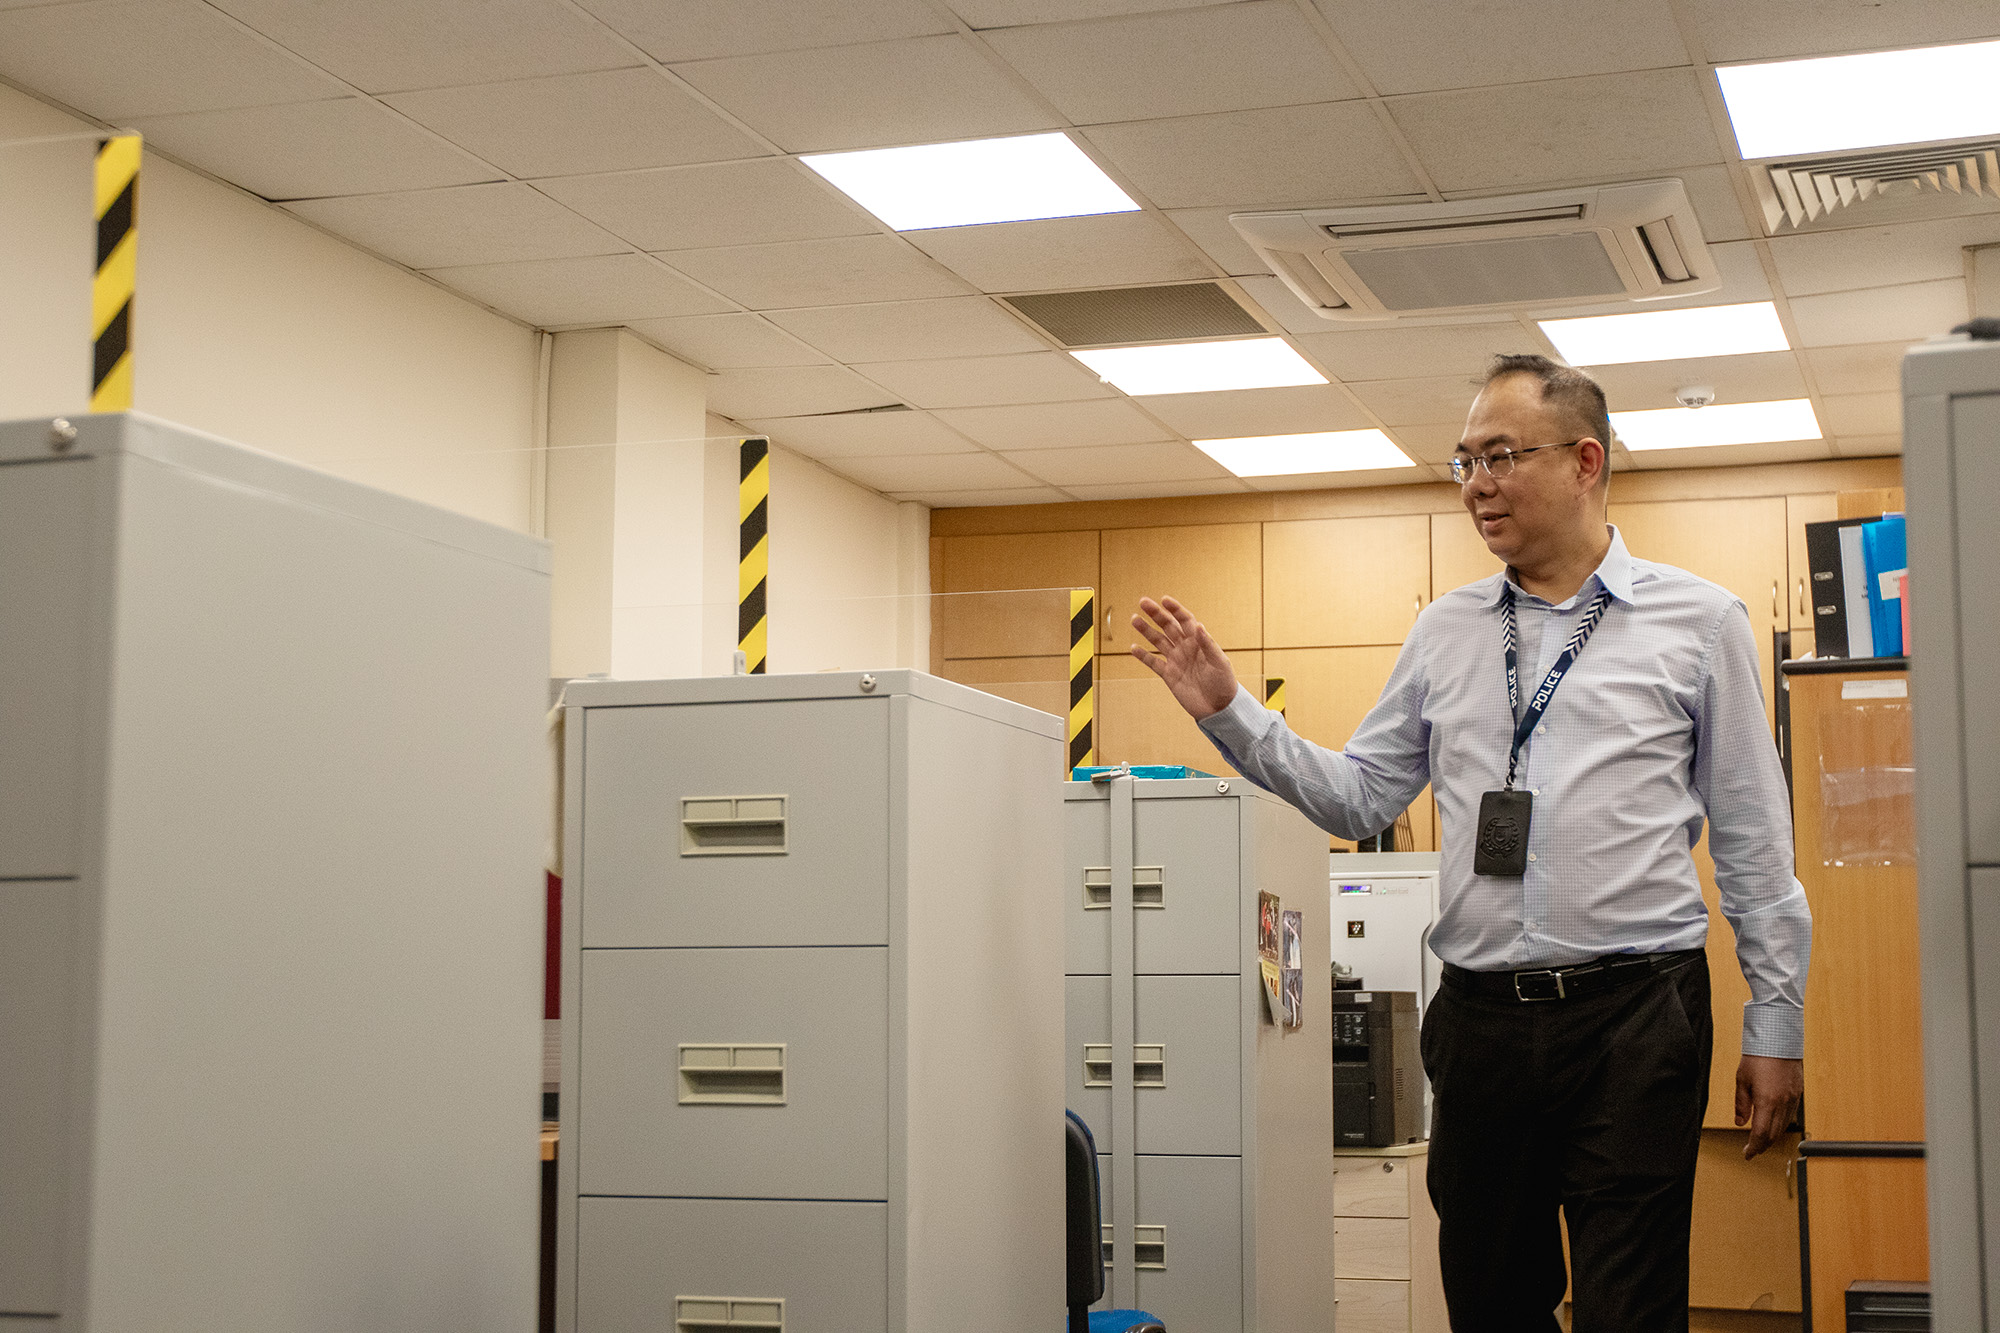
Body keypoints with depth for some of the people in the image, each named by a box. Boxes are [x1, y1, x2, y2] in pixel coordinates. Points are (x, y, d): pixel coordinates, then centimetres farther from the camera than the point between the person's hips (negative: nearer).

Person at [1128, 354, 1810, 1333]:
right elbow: (1358, 798, 12)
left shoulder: (1697, 621, 2)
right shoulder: (1445, 632, 11)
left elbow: (1753, 841, 3)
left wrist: (1776, 1024, 2)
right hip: (1481, 1019, 4)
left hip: (1635, 1013, -3)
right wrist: (1227, 710, 3)